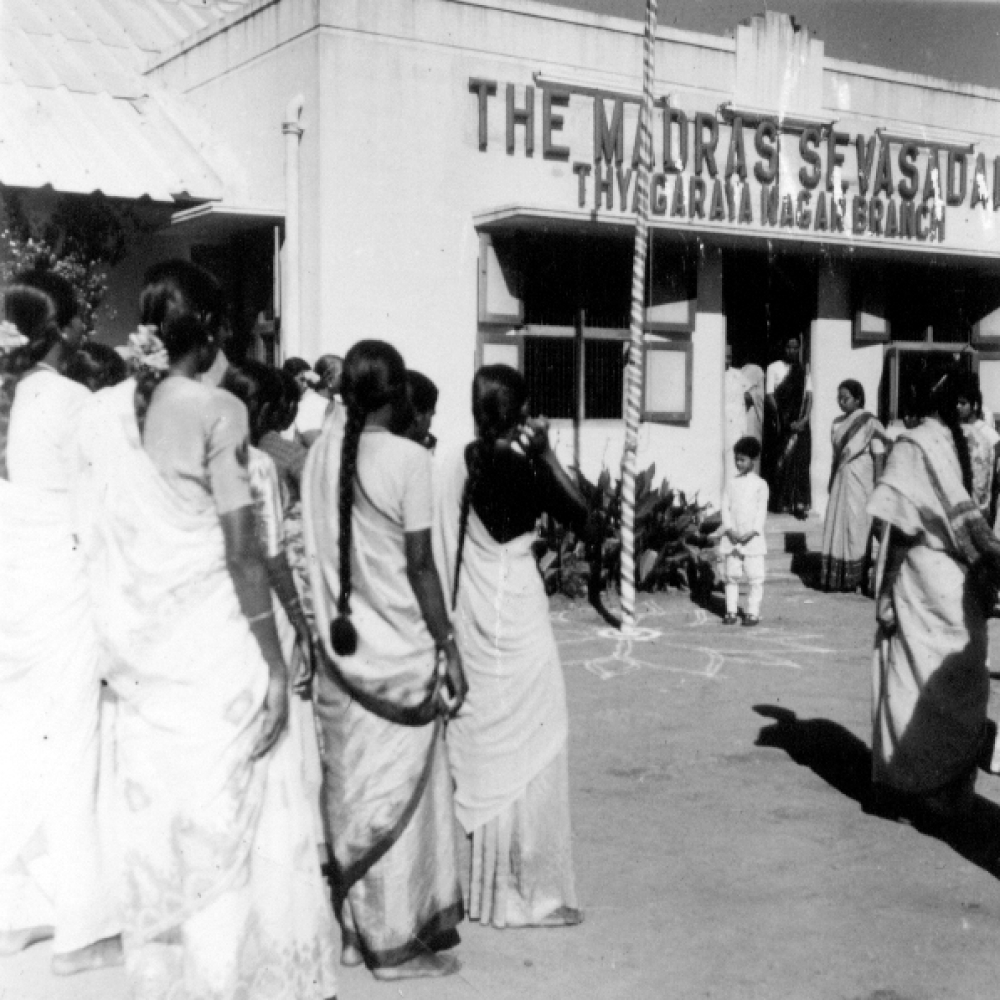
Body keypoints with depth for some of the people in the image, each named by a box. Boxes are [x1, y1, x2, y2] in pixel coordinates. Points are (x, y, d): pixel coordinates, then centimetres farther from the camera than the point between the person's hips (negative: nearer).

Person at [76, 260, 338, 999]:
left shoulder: (103, 412, 5)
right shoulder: (217, 411, -12)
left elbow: (101, 540, 5)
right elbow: (242, 552, -14)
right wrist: (275, 663, -11)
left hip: (141, 653, 6)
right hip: (216, 651, -5)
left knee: (157, 822, 14)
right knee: (231, 823, 6)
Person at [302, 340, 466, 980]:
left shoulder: (322, 448, -1)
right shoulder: (409, 460, -15)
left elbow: (315, 546, 1)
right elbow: (419, 566, -13)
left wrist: (321, 625, 10)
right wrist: (449, 647, -5)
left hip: (338, 646, 5)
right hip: (399, 652, -5)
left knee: (349, 789, 16)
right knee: (399, 794, 7)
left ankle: (354, 929, 28)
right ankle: (397, 941, 18)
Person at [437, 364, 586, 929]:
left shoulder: (456, 467, 1)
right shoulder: (526, 467, -13)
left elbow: (443, 551, 4)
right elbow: (582, 523, -8)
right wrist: (548, 454, -7)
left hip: (468, 622, 5)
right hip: (517, 619, -5)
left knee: (474, 749, 15)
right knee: (527, 753, 5)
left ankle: (473, 883, 25)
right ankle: (529, 889, 12)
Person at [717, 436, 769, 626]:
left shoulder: (760, 484, 0)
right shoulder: (731, 483, 8)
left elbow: (762, 511, -4)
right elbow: (725, 507, 4)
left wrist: (752, 532, -14)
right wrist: (730, 530, -10)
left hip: (753, 537, -3)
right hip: (732, 537, 3)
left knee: (755, 577, -3)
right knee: (731, 575, 5)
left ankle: (753, 612, 4)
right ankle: (731, 611, 12)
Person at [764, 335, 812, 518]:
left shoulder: (804, 370, 13)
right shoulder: (774, 368, 3)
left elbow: (809, 396, 6)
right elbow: (770, 396, -3)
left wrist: (804, 419, -9)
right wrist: (785, 421, -10)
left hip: (799, 422, 2)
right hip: (779, 423, -2)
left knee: (800, 462, -3)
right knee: (779, 461, -4)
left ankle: (799, 503, -3)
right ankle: (780, 503, 2)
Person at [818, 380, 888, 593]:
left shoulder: (870, 423, -8)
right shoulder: (838, 423, 11)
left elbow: (879, 456, -9)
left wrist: (877, 487, -14)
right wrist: (831, 484, 16)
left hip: (860, 482, -6)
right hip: (841, 481, 6)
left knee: (858, 526, -4)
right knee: (836, 525, 3)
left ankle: (858, 577, 3)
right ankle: (837, 576, 8)